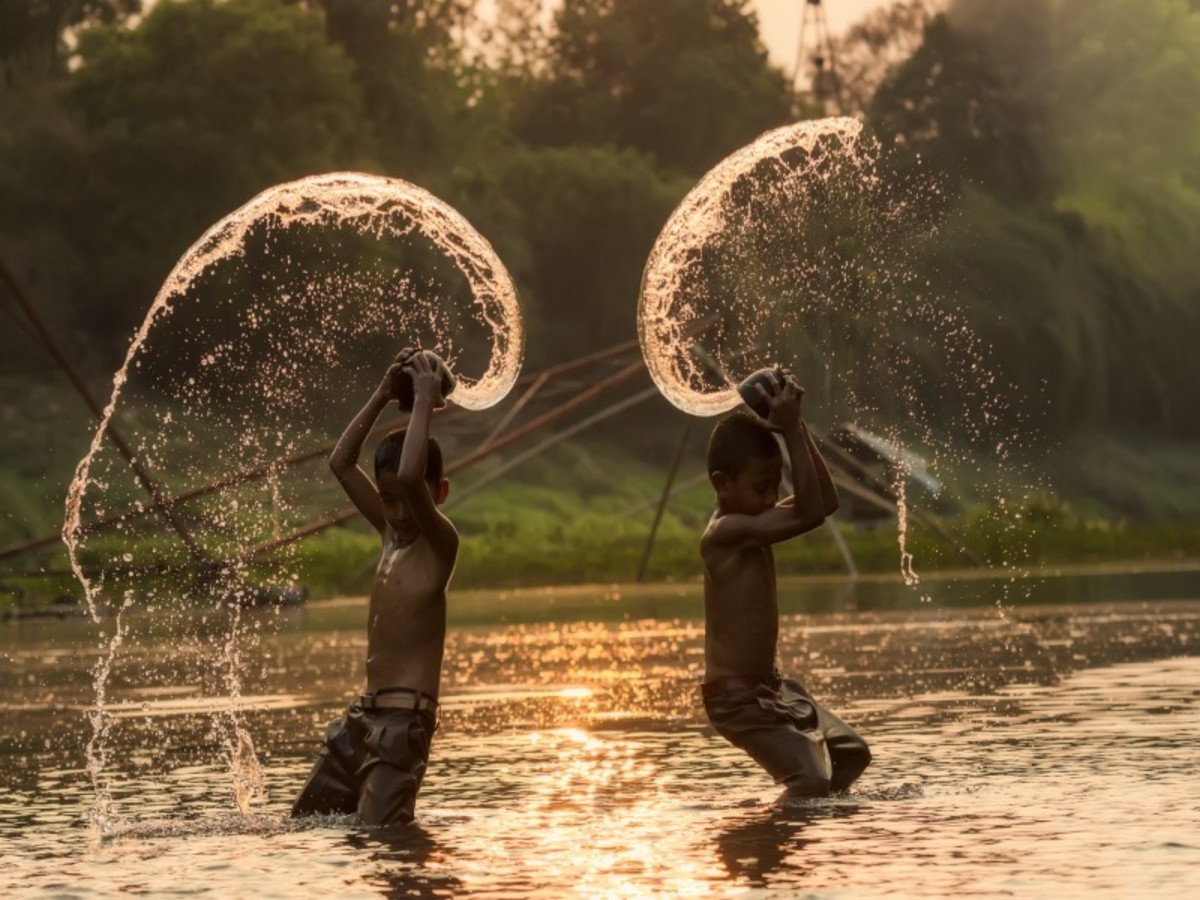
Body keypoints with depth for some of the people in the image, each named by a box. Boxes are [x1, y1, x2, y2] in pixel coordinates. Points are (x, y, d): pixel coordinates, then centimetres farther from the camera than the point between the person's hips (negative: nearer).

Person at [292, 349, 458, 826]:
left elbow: (409, 478, -28)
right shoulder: (391, 534, 13)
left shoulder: (440, 542, -9)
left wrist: (424, 402, -18)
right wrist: (382, 397, 9)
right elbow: (341, 464, 17)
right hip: (363, 714, 9)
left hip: (406, 718, -9)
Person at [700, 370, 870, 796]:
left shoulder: (751, 524, 7)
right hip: (737, 696, -10)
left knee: (852, 754, 15)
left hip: (770, 686, 10)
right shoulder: (725, 531, -23)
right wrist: (790, 429, -27)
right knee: (811, 781, -22)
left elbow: (825, 500, 9)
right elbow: (808, 513, -30)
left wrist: (796, 425, 1)